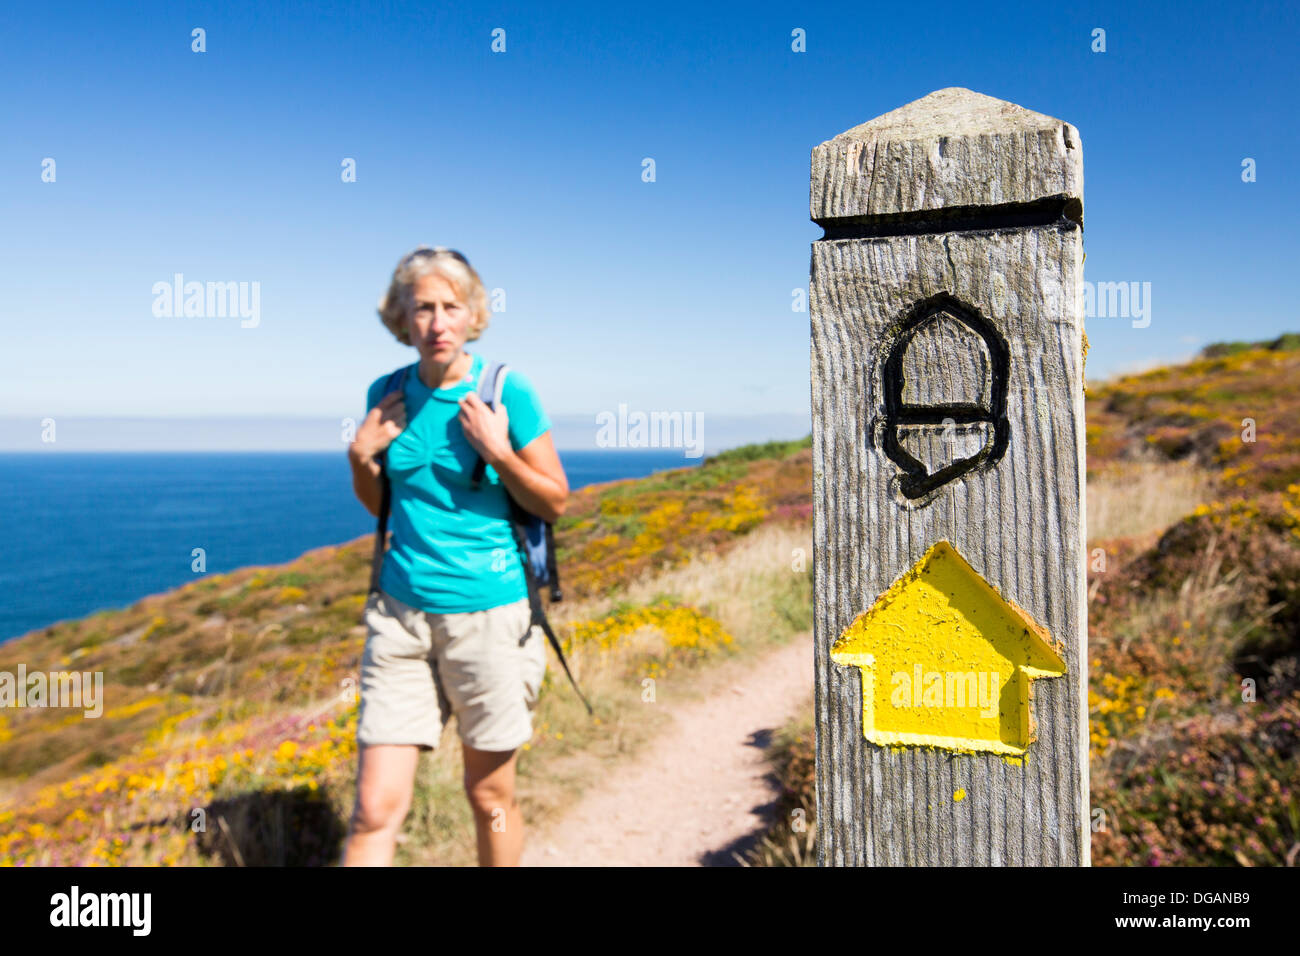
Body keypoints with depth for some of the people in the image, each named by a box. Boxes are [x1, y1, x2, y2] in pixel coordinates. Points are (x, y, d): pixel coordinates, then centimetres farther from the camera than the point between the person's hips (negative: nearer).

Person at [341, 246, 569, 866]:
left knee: (489, 796, 12)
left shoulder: (505, 393, -7)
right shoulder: (388, 394, 4)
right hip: (401, 611, 3)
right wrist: (360, 455, -3)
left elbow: (557, 503, -2)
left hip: (488, 613, -2)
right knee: (376, 807, -1)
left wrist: (499, 453, -17)